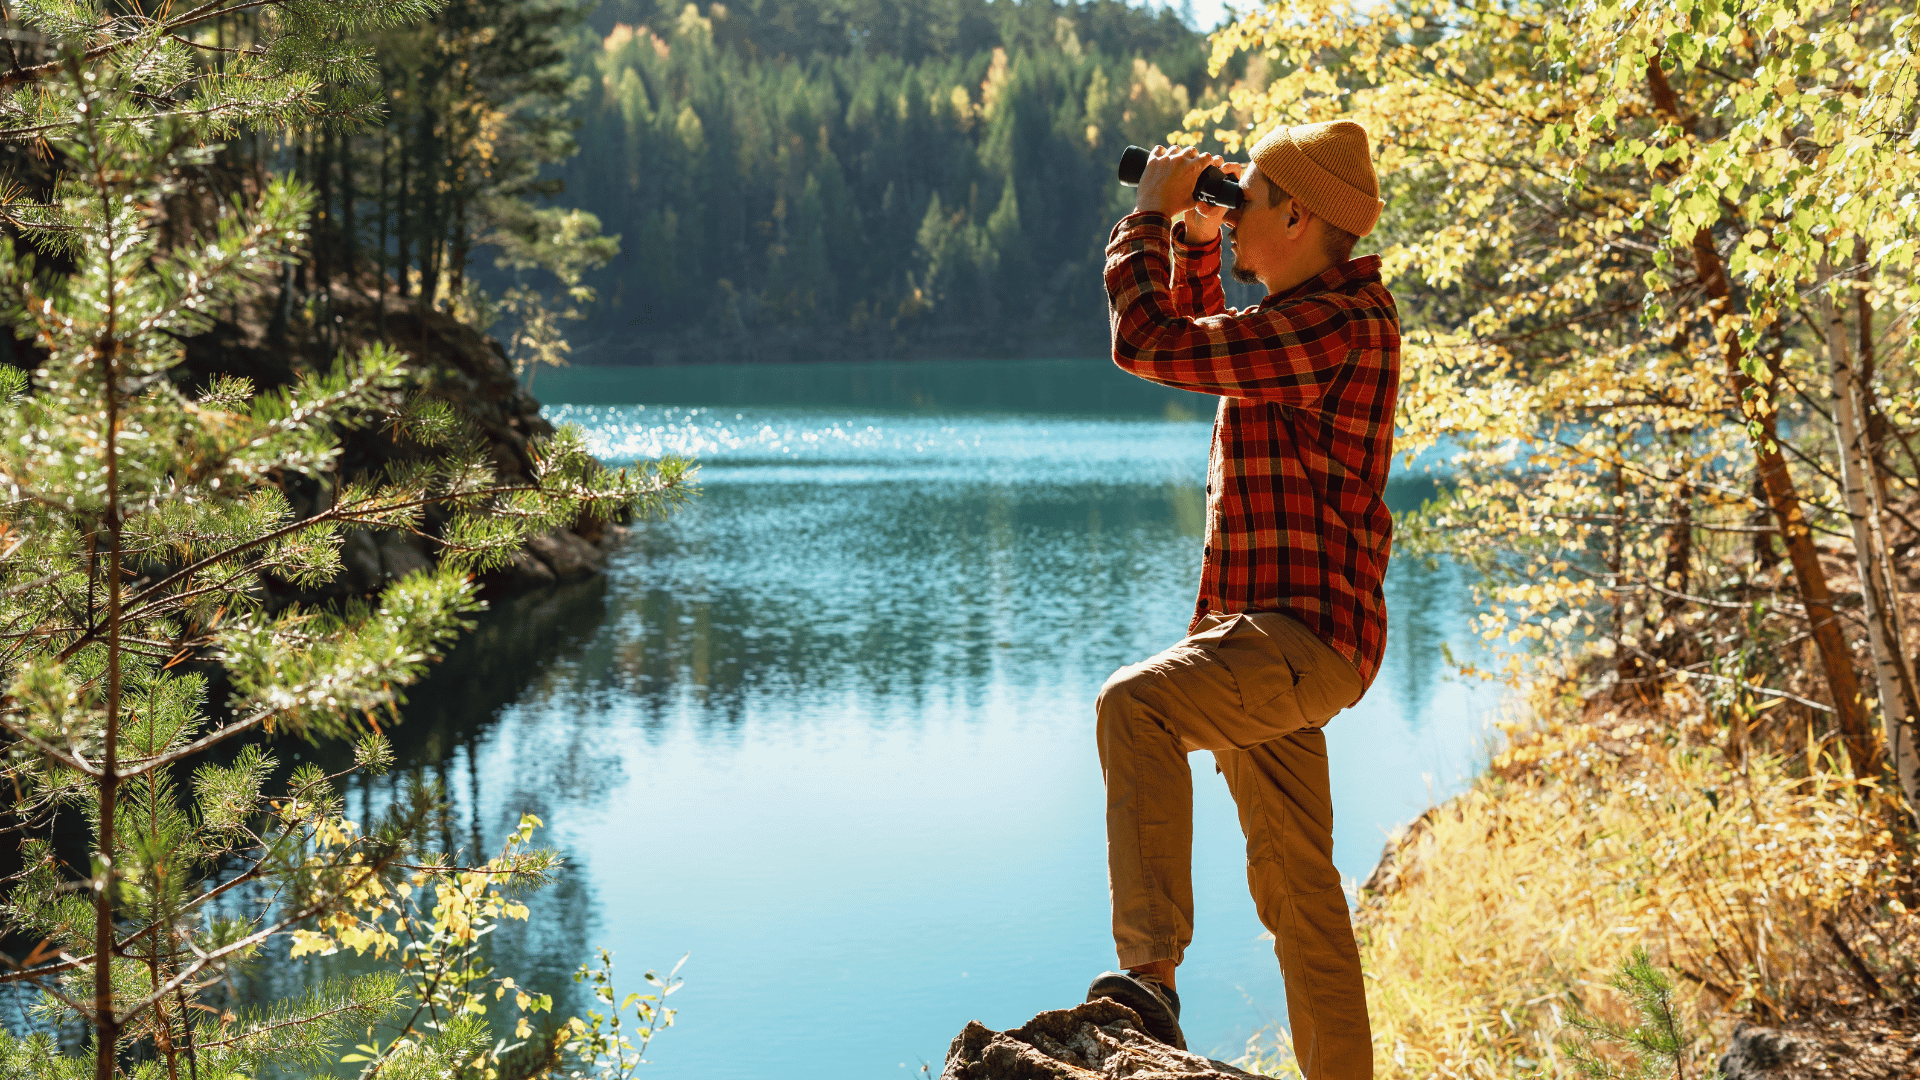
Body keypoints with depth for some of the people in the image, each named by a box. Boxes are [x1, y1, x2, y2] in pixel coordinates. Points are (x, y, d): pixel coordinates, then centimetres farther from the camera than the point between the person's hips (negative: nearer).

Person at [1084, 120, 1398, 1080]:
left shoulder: (1339, 322, -15)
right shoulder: (1314, 316, 17)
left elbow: (1149, 345, -20)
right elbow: (1200, 349, 36)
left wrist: (1149, 217, -5)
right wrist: (1194, 239, 22)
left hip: (1306, 633, -11)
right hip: (1276, 638, 11)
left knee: (1135, 705, -33)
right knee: (1297, 887, 15)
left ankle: (1149, 977, -39)